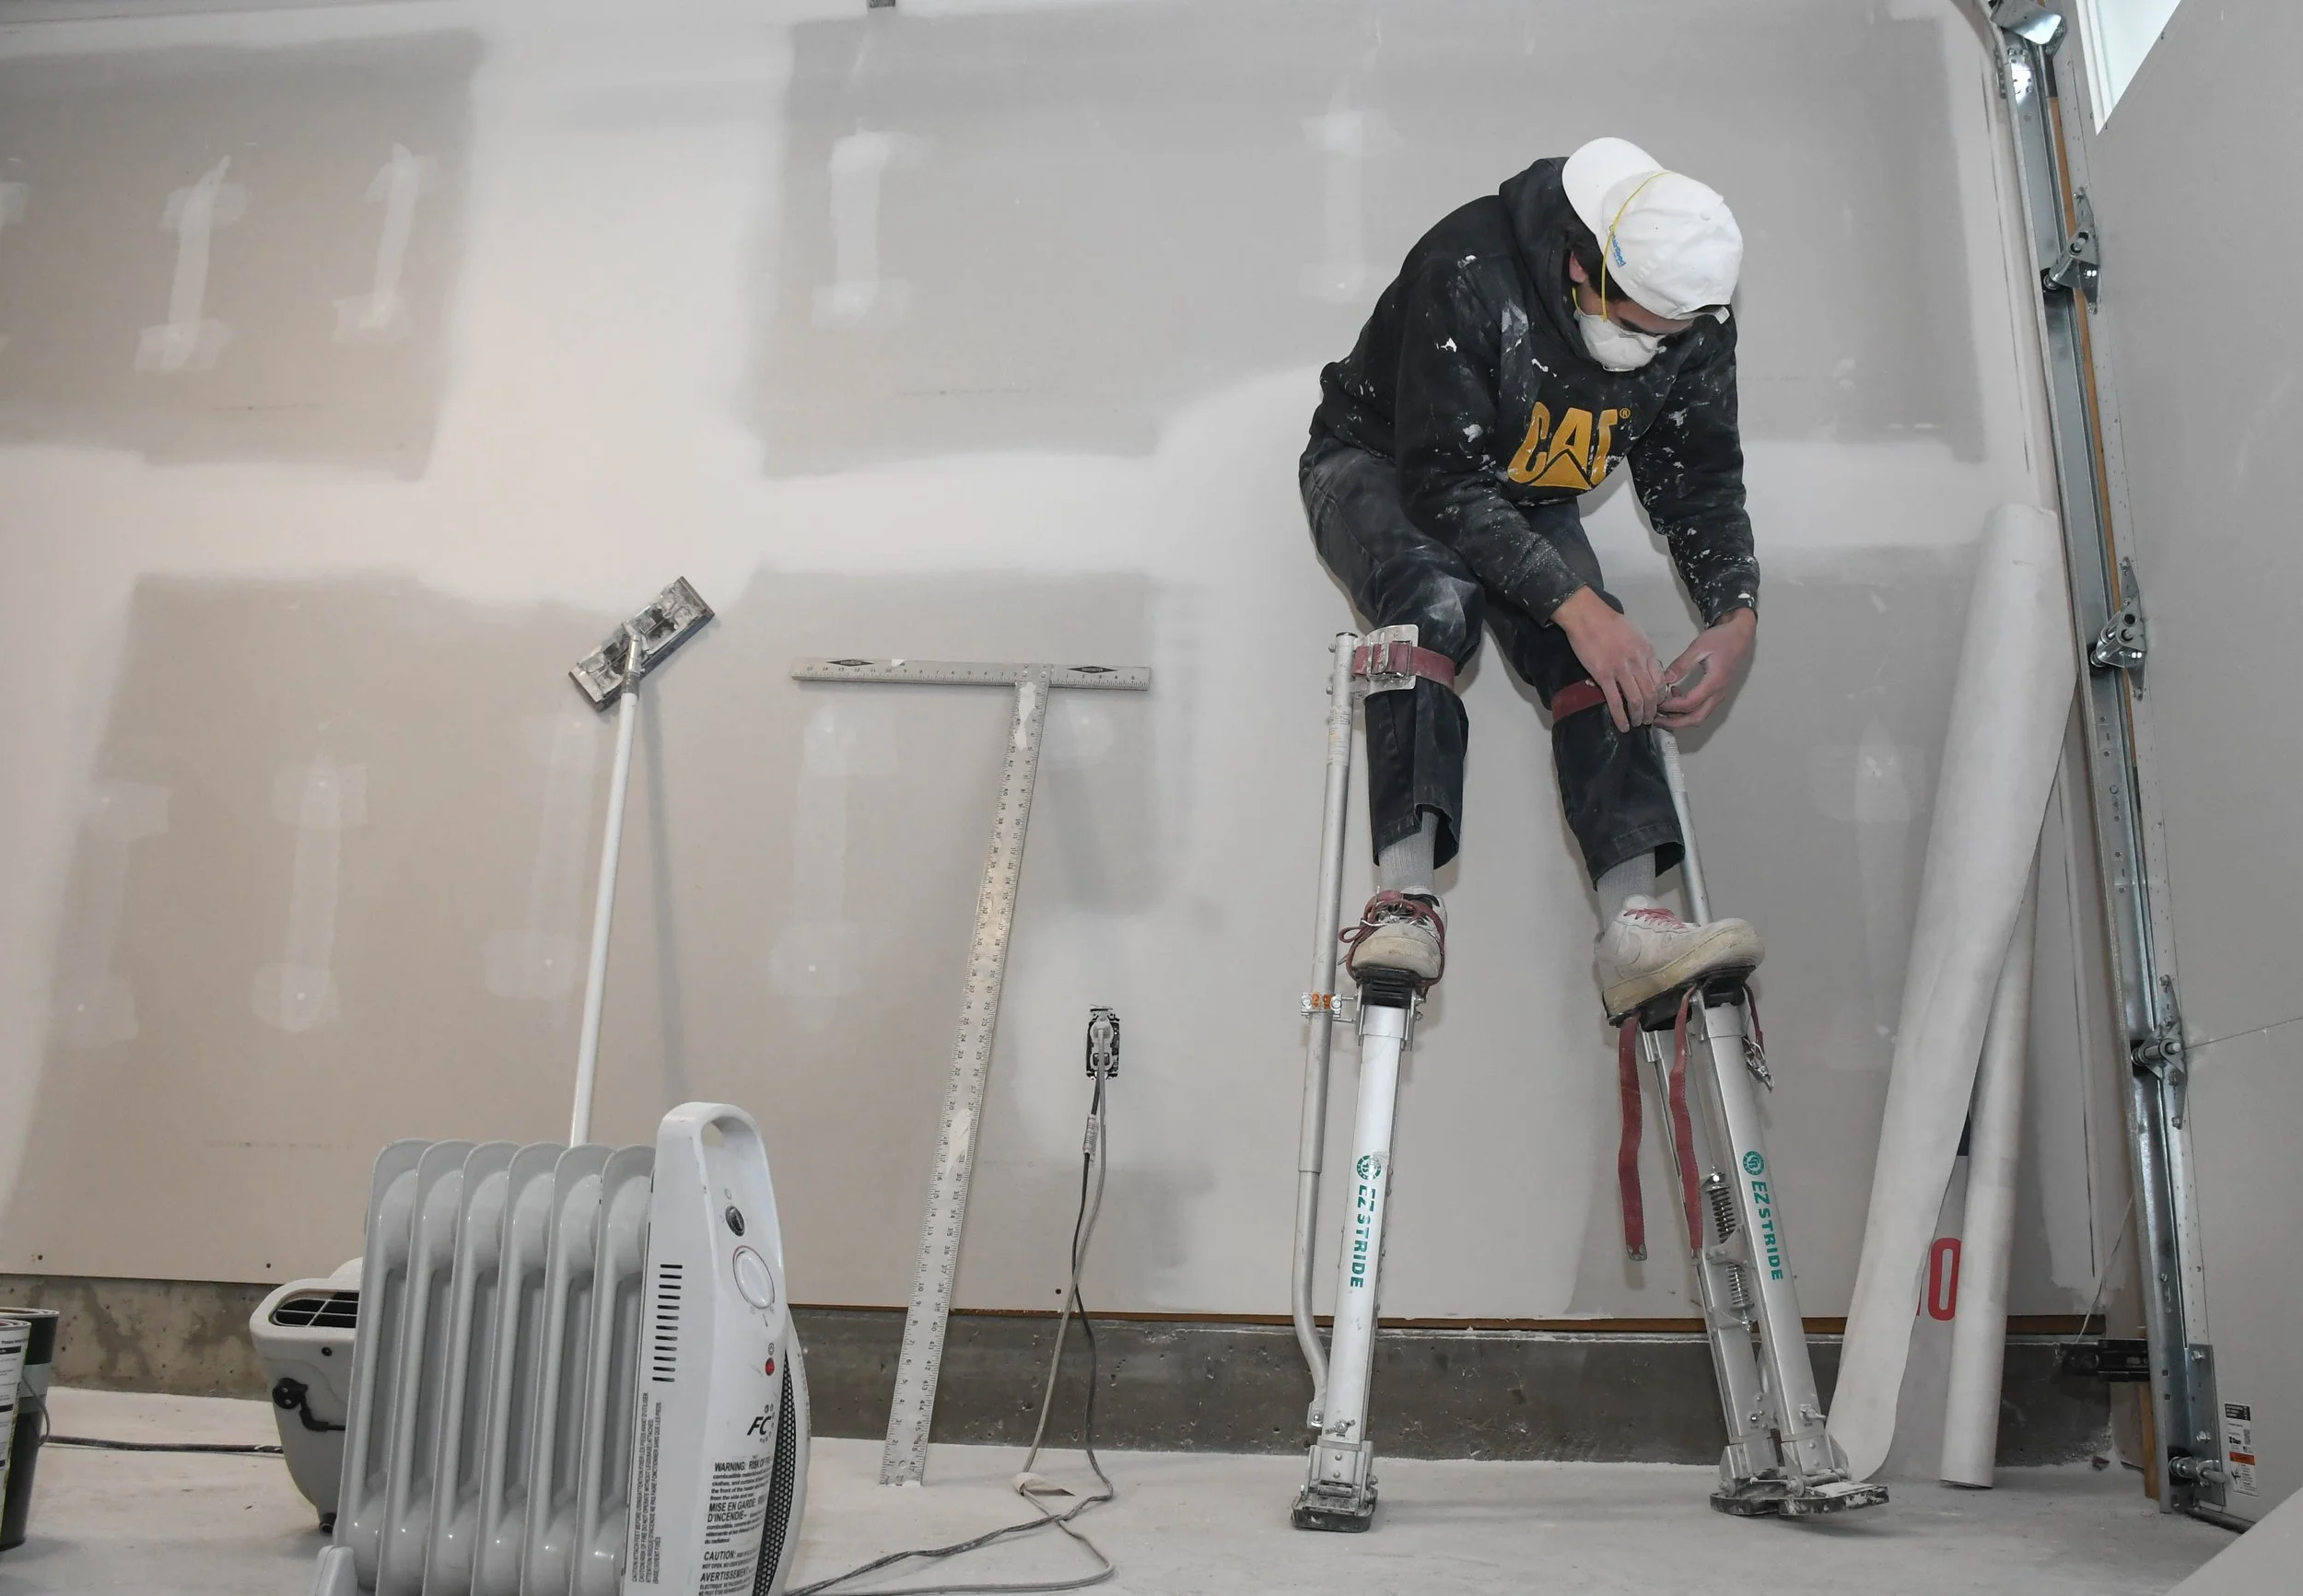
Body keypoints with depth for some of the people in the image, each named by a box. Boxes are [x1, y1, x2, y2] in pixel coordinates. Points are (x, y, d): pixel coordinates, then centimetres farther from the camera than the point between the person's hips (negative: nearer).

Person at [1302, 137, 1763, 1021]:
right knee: (1438, 598, -36)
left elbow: (1700, 482, -6)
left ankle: (1632, 923, -30)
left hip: (1528, 502, 5)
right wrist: (1575, 603, -43)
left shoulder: (1694, 320, -16)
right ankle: (1406, 895, -41)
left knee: (1595, 655, -21)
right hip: (1381, 465, -4)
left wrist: (1736, 614, -24)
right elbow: (1443, 481, -35)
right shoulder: (1466, 274, -35)